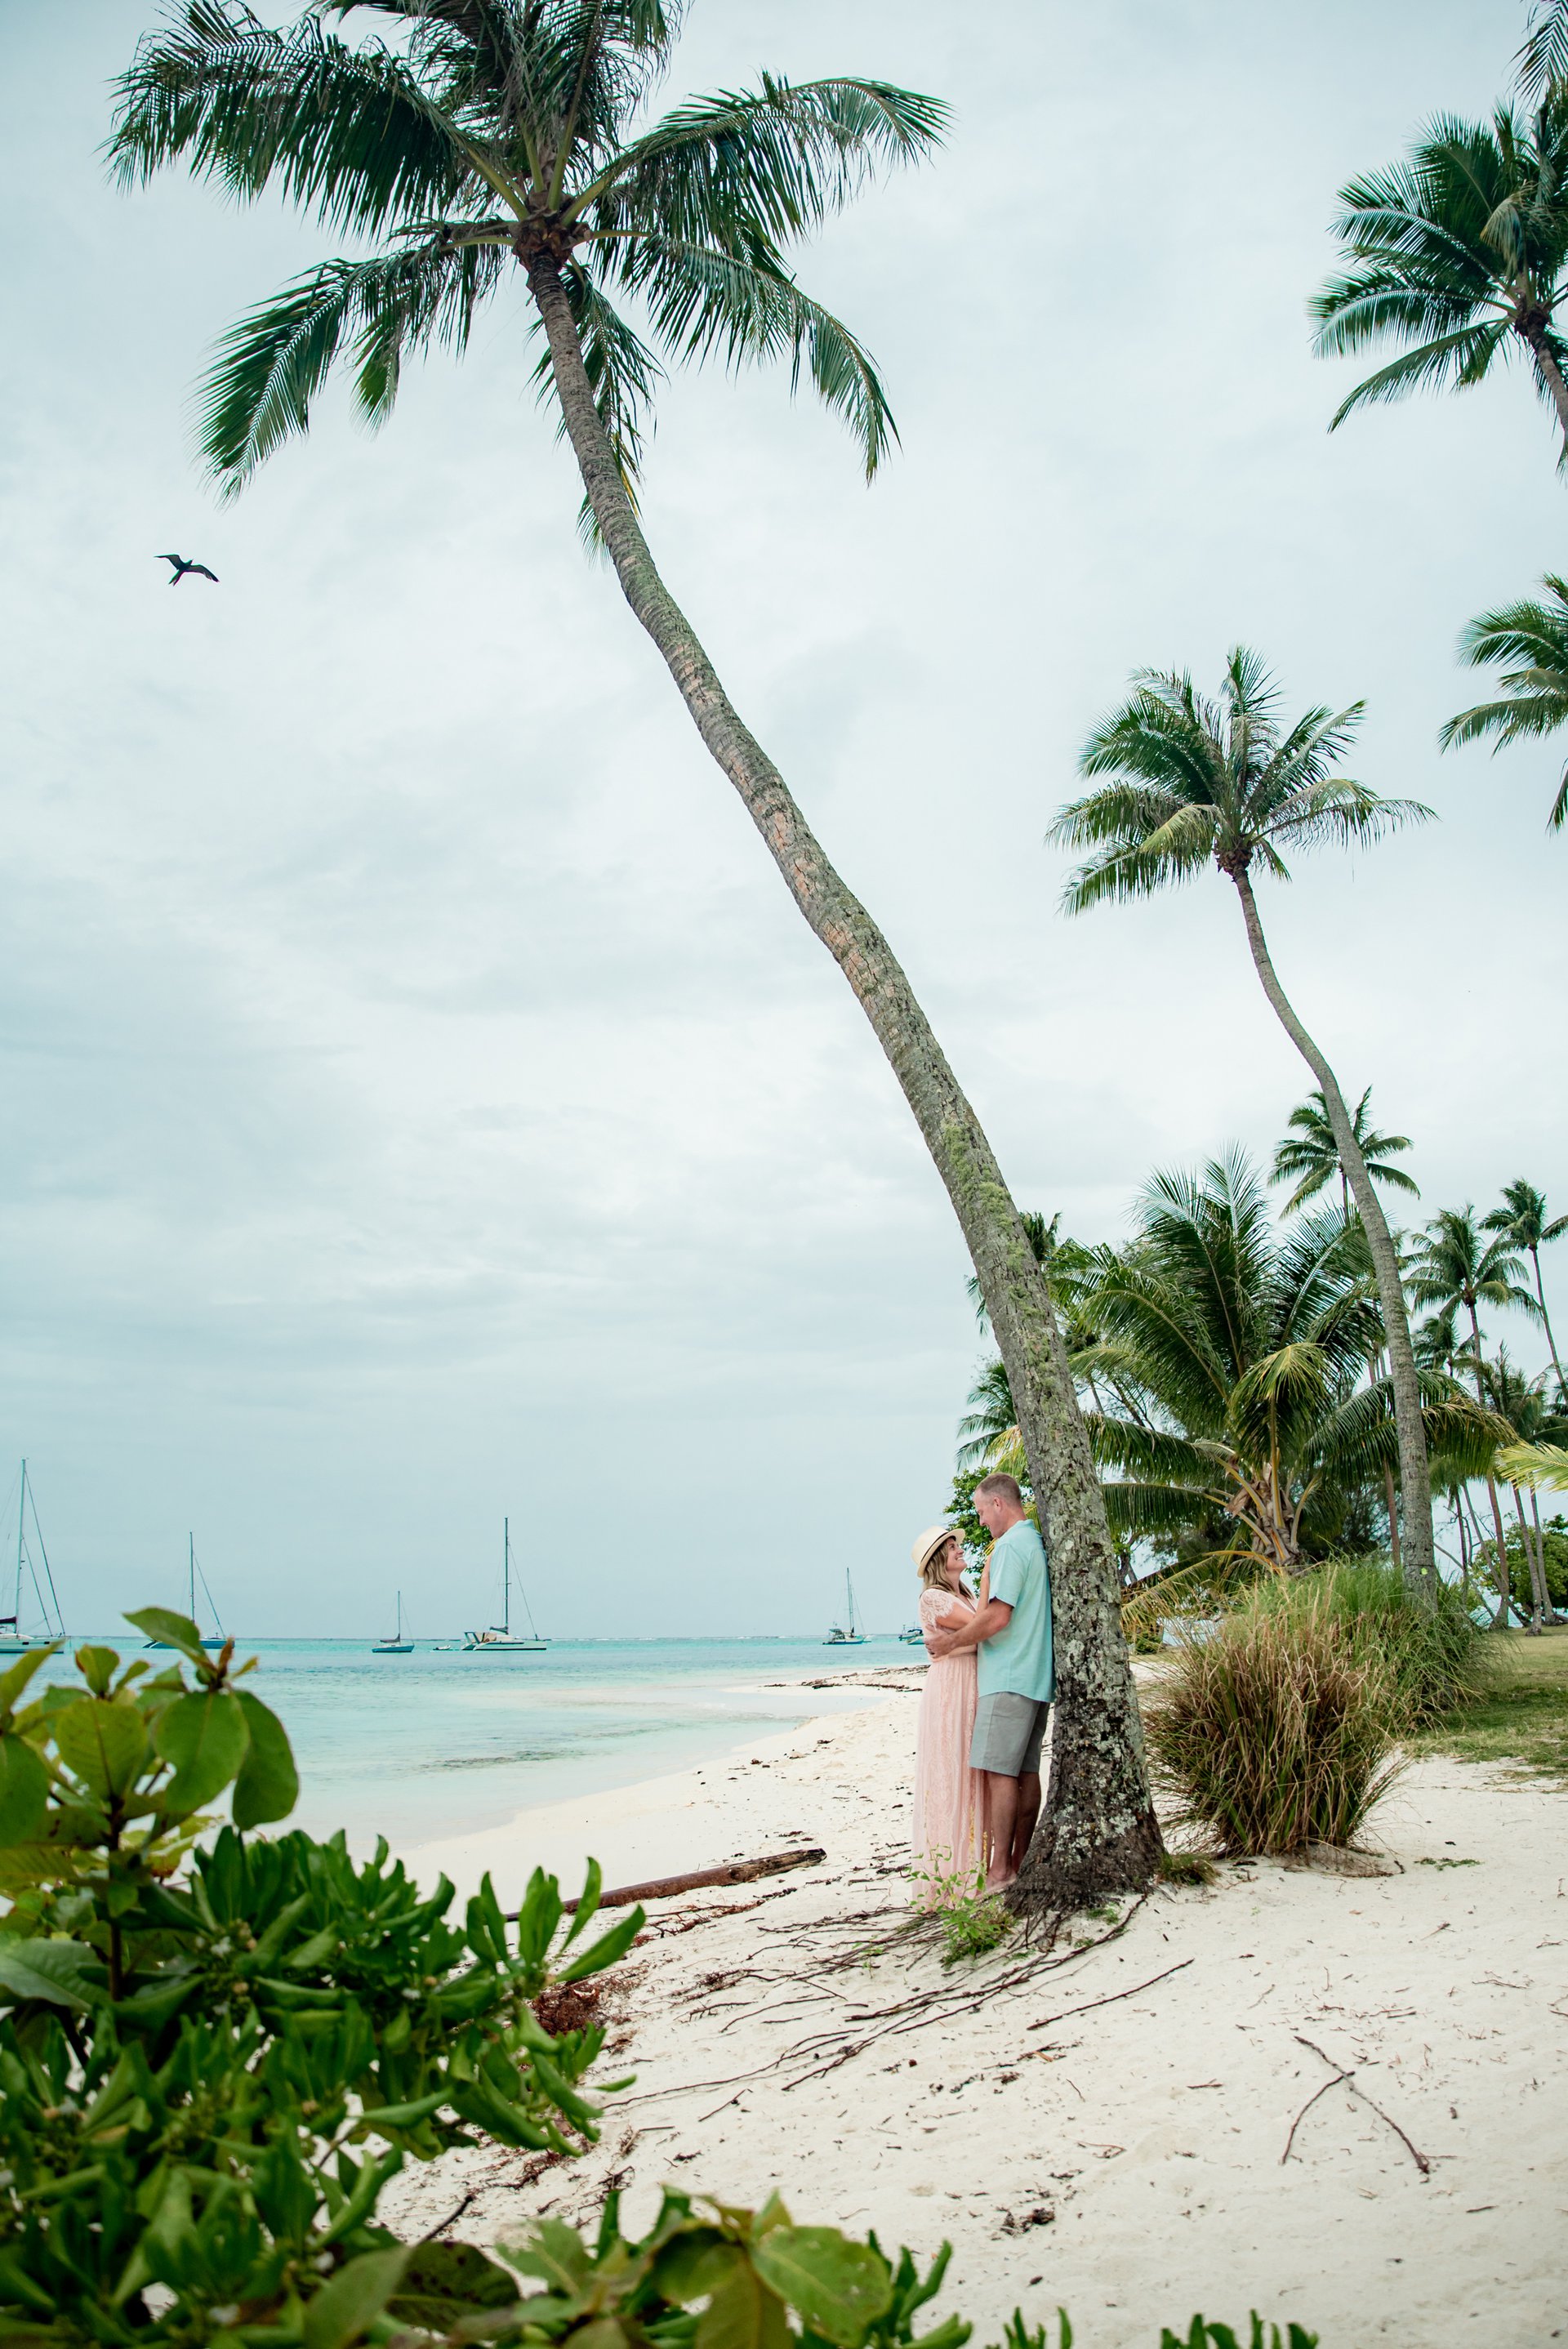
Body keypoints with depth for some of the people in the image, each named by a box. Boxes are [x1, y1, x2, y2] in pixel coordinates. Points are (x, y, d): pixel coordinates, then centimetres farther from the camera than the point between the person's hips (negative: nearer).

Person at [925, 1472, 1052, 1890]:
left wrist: (950, 1641, -6)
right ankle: (1019, 1865, 14)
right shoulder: (1038, 1544, 17)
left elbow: (996, 1617, -20)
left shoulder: (1010, 1546, -13)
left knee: (1000, 1771, -7)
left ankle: (1000, 1872, -6)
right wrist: (962, 1634, 21)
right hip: (1037, 1676, 10)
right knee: (1026, 1771, 10)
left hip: (1008, 1678, -10)